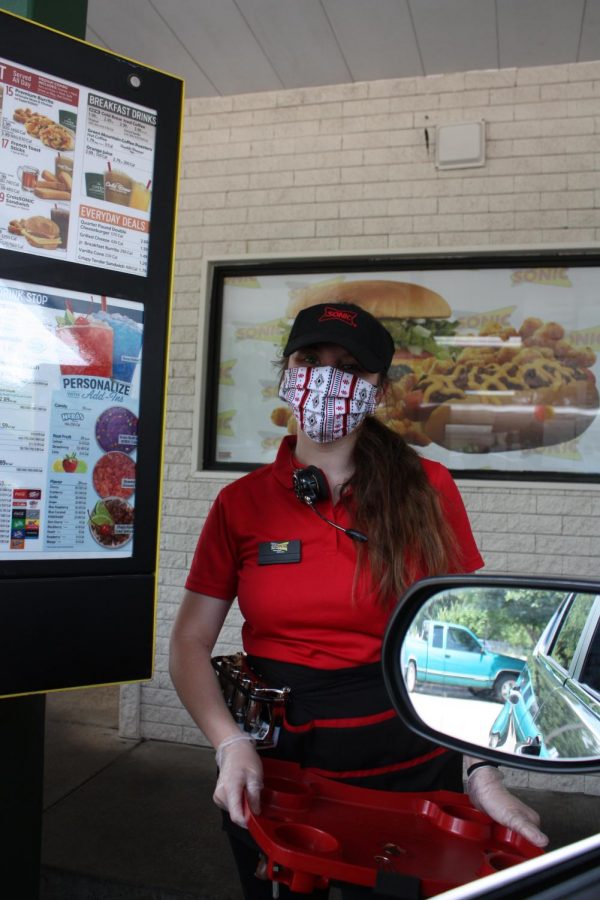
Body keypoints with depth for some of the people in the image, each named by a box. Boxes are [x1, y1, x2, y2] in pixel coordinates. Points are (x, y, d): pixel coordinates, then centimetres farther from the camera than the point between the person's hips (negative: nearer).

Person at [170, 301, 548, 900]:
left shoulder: (427, 491, -6)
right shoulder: (241, 503, -4)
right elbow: (190, 642, -2)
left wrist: (483, 771, -10)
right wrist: (230, 745, -15)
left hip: (411, 768, 0)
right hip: (274, 770, 1)